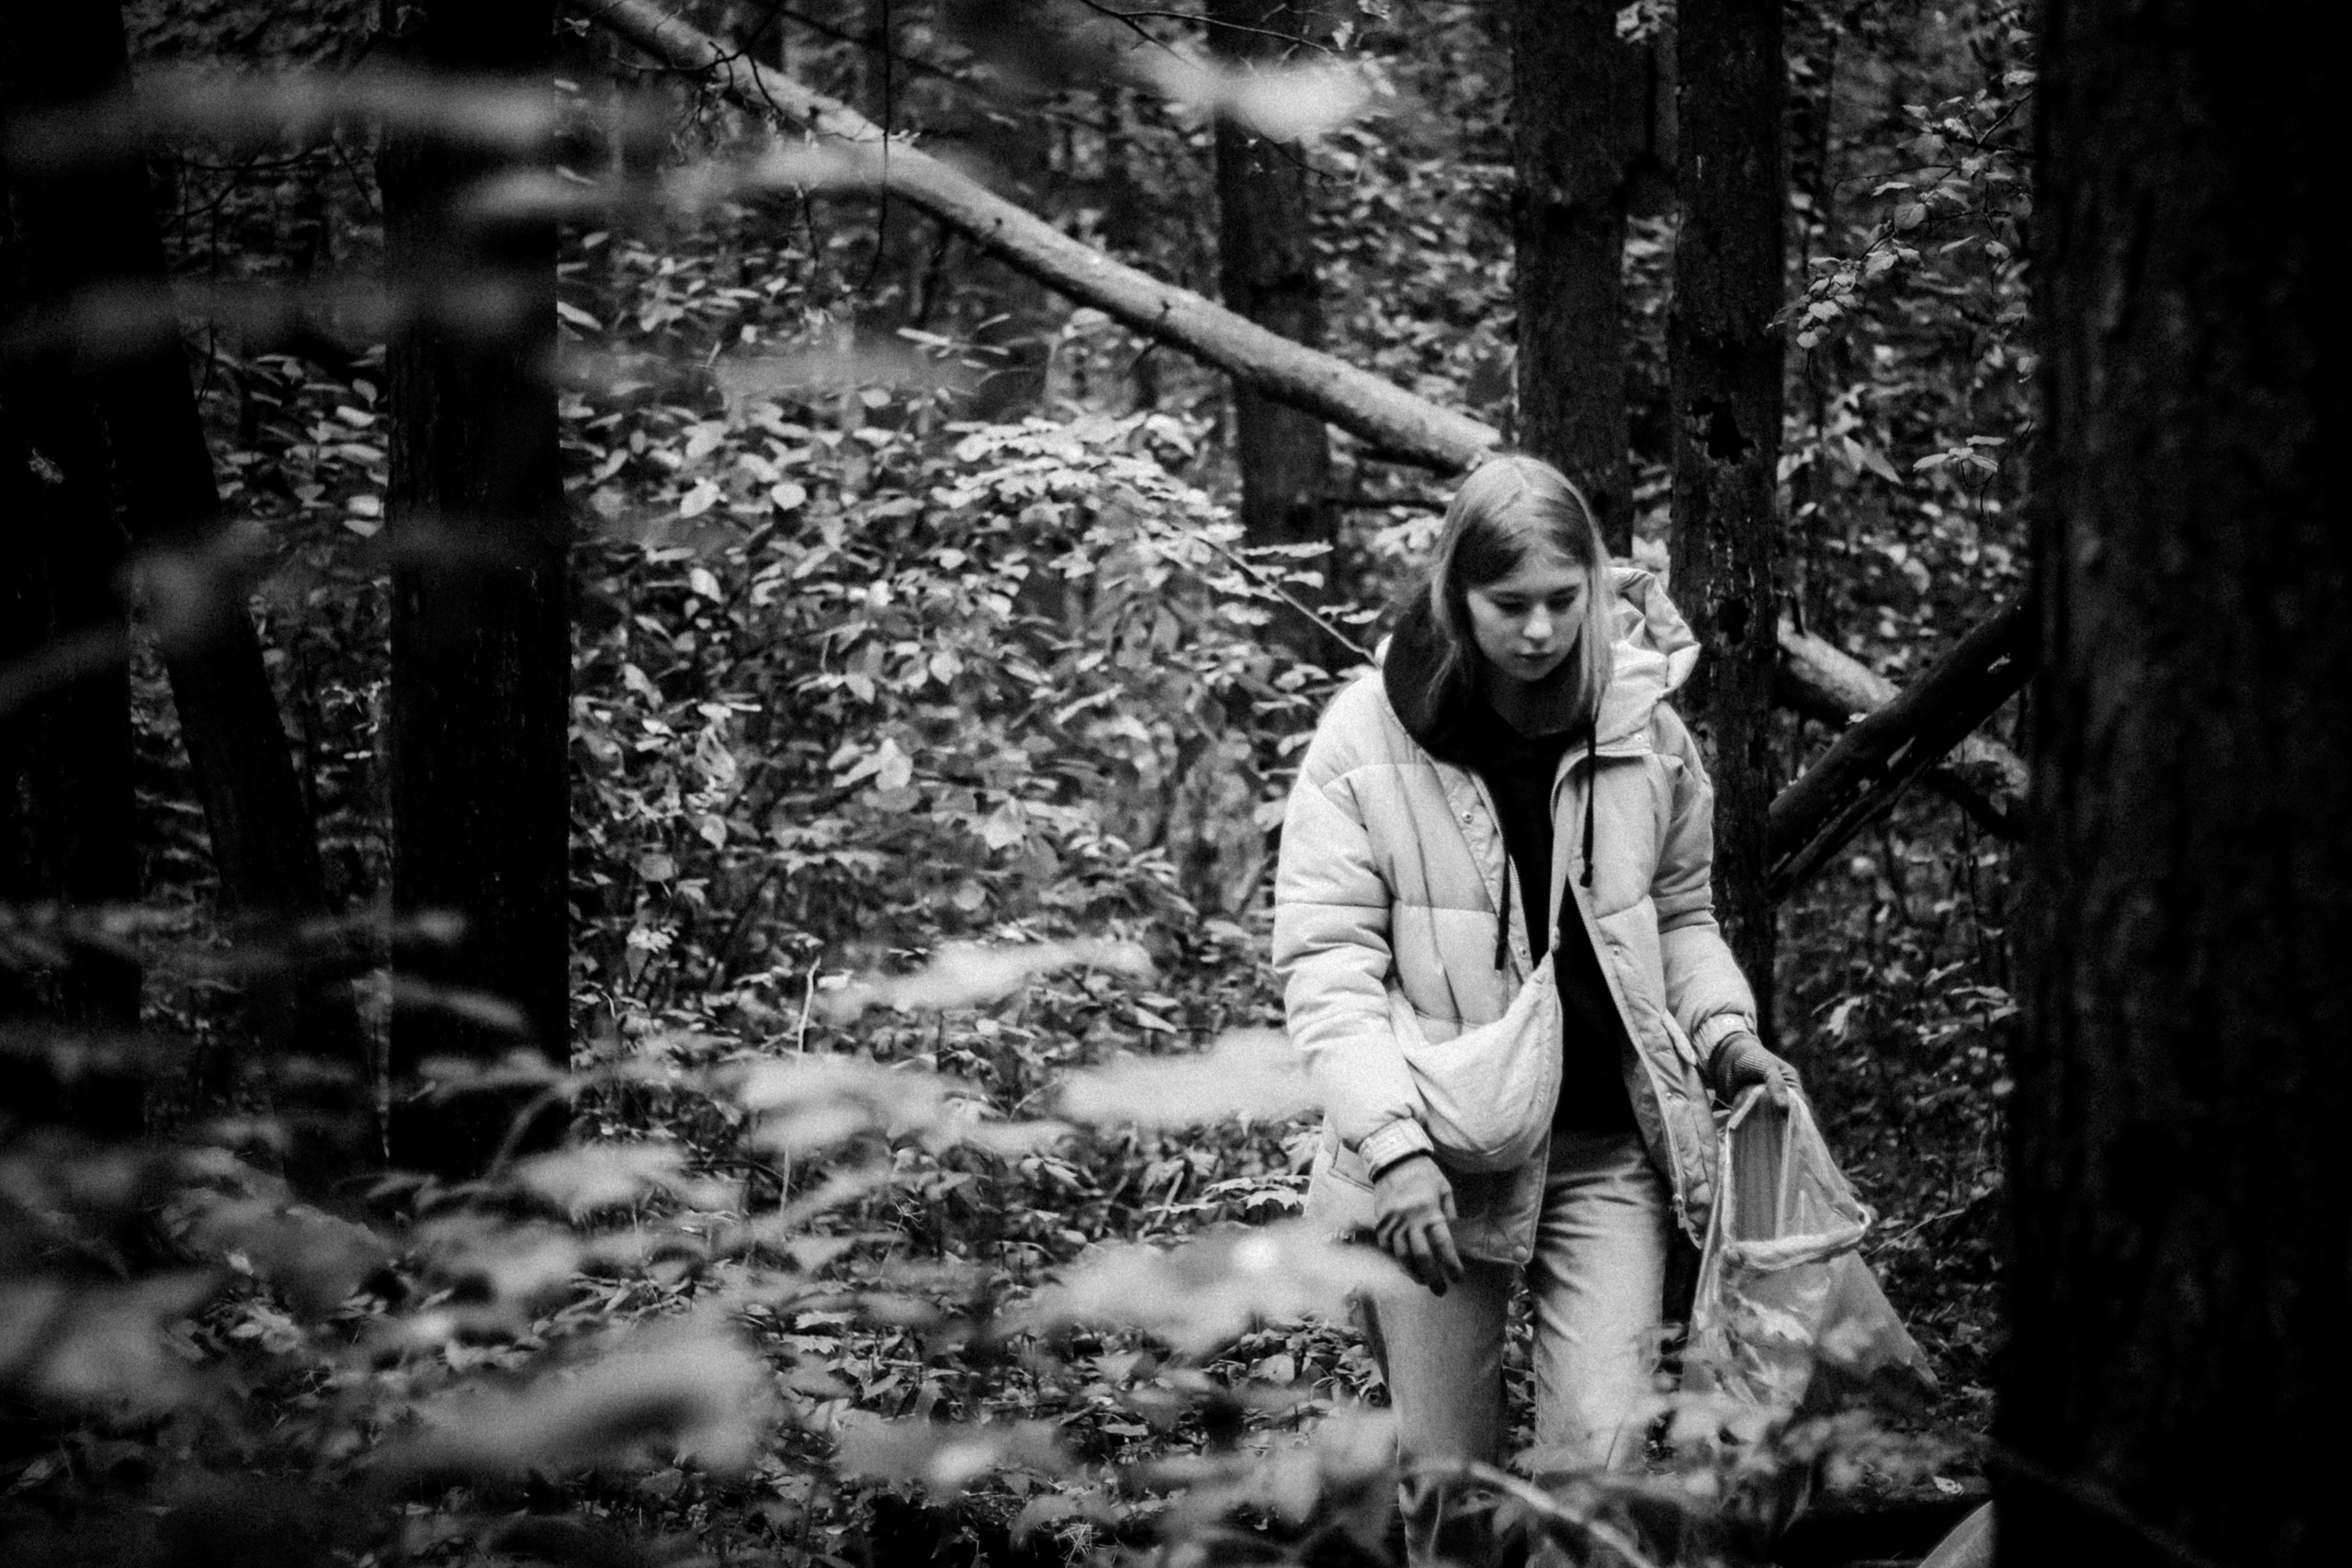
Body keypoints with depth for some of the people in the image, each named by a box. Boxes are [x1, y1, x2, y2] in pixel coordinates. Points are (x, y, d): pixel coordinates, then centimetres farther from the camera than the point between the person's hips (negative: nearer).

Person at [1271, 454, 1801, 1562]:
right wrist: (1393, 1144, -21)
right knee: (1446, 1474, 5)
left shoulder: (1644, 726, 1)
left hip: (1606, 1147, 2)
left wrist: (1722, 1029, -2)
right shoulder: (1365, 739, -8)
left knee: (1603, 1454, -9)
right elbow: (1325, 964, -10)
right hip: (1439, 1158, -2)